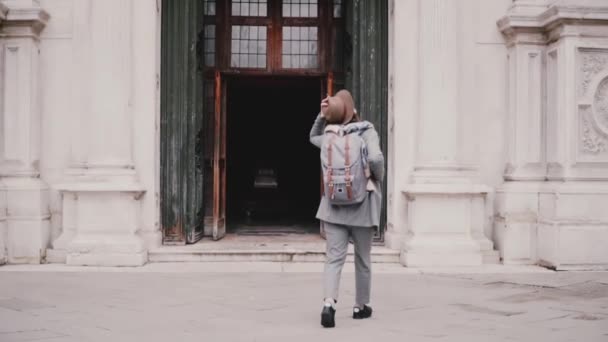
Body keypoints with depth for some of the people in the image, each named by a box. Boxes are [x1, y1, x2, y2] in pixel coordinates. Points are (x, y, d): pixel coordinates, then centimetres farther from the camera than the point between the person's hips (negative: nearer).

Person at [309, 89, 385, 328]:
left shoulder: (330, 135, 0)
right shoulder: (367, 132, -13)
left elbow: (313, 137, 24)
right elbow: (375, 158, -29)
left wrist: (322, 115, 11)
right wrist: (378, 178, -9)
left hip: (334, 205, 2)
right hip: (362, 204, -2)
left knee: (334, 257, 0)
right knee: (362, 258, 14)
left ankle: (329, 304, -20)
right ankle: (361, 306, 27)